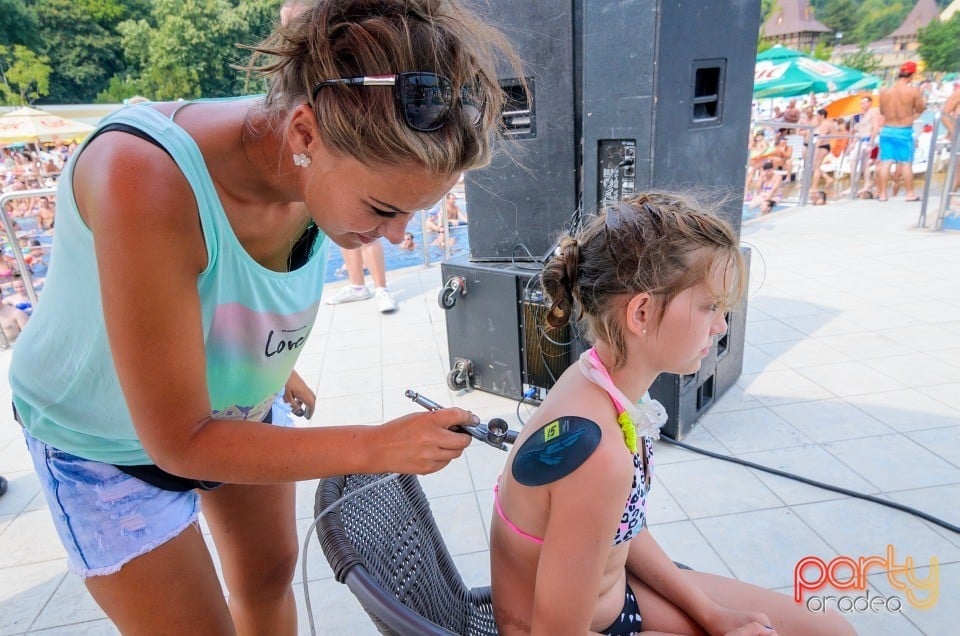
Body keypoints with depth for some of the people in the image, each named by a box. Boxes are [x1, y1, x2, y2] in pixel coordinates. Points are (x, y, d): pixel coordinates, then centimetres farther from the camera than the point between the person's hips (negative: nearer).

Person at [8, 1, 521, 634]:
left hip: (235, 407, 5)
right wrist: (377, 447, -32)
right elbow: (180, 441, -32)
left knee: (270, 576, 20)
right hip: (108, 443, -4)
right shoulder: (144, 177, -39)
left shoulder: (327, 169, -22)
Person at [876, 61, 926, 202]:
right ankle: (909, 193, 14)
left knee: (885, 162, 5)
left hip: (887, 130, 3)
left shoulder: (884, 91, -3)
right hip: (904, 132, -3)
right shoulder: (913, 91, -12)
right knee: (906, 163, 6)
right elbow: (920, 109, -2)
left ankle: (882, 193, 7)